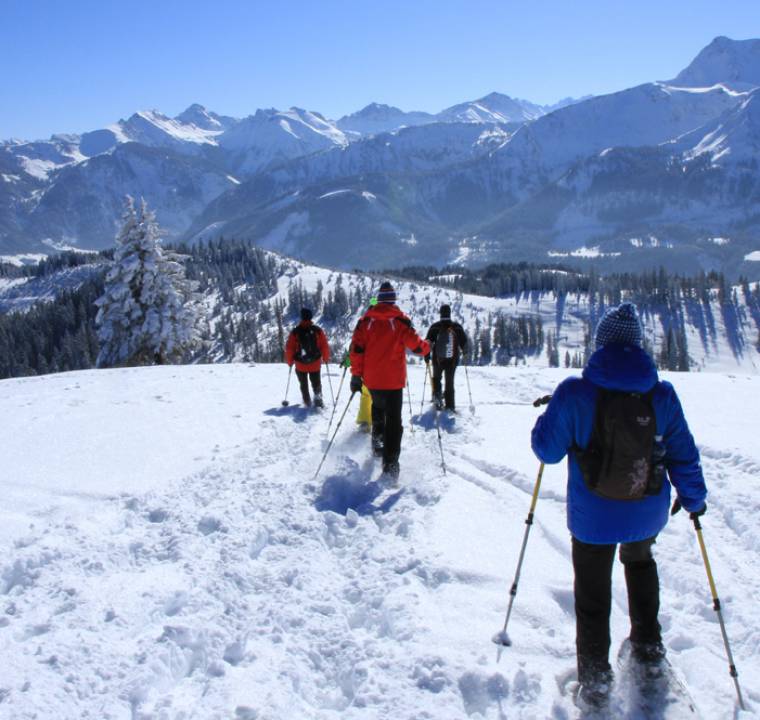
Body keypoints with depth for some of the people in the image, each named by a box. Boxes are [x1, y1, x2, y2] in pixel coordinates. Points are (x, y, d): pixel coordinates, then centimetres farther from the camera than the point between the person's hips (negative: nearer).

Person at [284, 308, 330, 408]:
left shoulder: (295, 331, -8)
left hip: (301, 364, 0)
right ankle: (318, 399, -10)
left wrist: (290, 361, 9)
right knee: (316, 383, 11)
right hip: (315, 363, 0)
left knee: (303, 384, 19)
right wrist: (326, 358, 10)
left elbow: (289, 348, -5)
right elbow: (325, 346, -5)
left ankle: (307, 402, 21)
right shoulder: (317, 330, -8)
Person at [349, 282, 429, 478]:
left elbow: (356, 349, -3)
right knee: (394, 421, 0)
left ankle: (378, 437, 22)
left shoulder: (366, 320, 1)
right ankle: (390, 463, -9)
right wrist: (427, 346, 16)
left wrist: (356, 375, 2)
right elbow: (416, 345, -7)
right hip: (394, 380, -3)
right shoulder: (400, 320, -7)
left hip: (371, 379, 3)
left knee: (378, 406, 32)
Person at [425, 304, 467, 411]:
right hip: (452, 360, 1)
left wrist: (427, 356, 1)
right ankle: (450, 405, 11)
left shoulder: (435, 327, -7)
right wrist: (461, 350, 22)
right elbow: (464, 341, 3)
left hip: (438, 359, 0)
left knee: (436, 378, 22)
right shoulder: (457, 327, -4)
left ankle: (437, 395, -1)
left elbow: (428, 342, -9)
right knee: (450, 382, 11)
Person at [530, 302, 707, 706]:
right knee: (639, 560, 34)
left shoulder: (575, 393, -19)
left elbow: (546, 449, -10)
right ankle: (648, 644, 43)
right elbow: (683, 453, 0)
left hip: (593, 516, -3)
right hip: (648, 513, 3)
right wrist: (693, 497, 17)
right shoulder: (661, 394, -10)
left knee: (593, 591, 15)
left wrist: (553, 413, 9)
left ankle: (595, 679, 24)